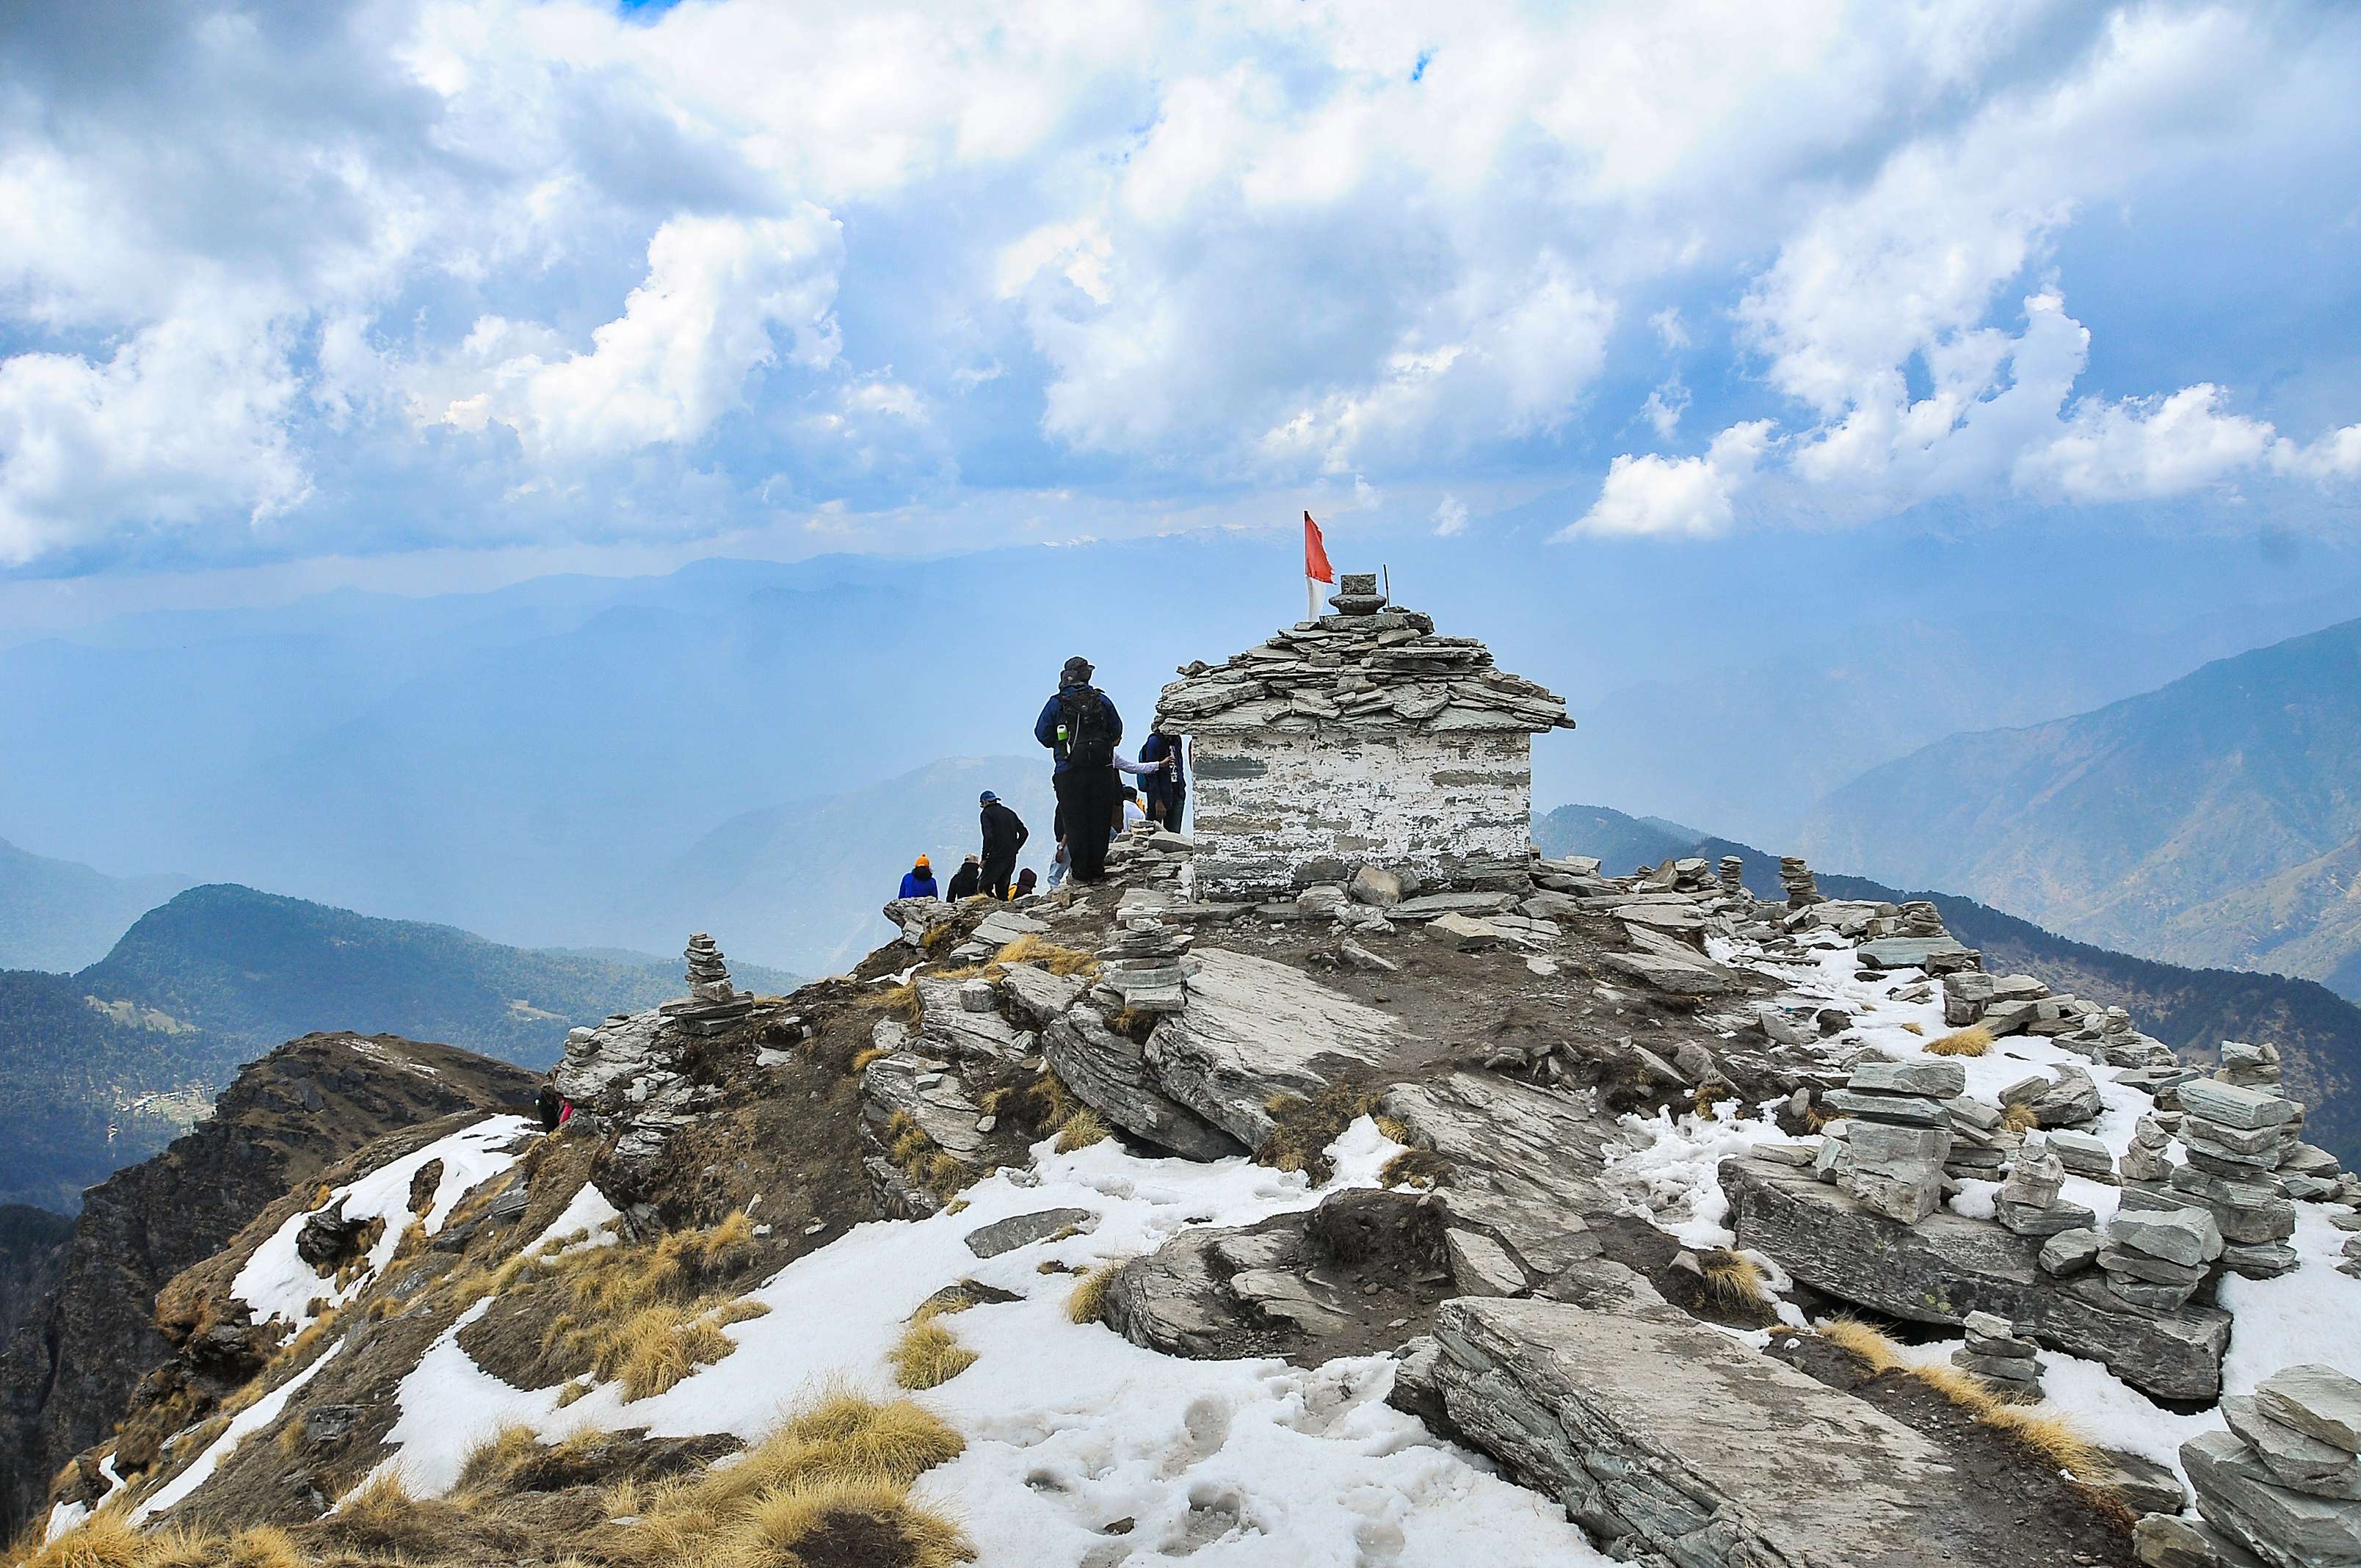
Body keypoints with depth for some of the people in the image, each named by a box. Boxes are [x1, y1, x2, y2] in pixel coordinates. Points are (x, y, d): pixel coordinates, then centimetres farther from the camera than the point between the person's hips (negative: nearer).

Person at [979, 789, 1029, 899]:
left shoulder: (987, 813, -4)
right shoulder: (1010, 813, 16)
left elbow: (988, 836, -17)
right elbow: (1024, 832, 14)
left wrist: (984, 858, -11)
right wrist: (1015, 849, 15)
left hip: (996, 857, -7)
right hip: (1011, 859, 7)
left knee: (984, 886, -4)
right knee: (1002, 887, 15)